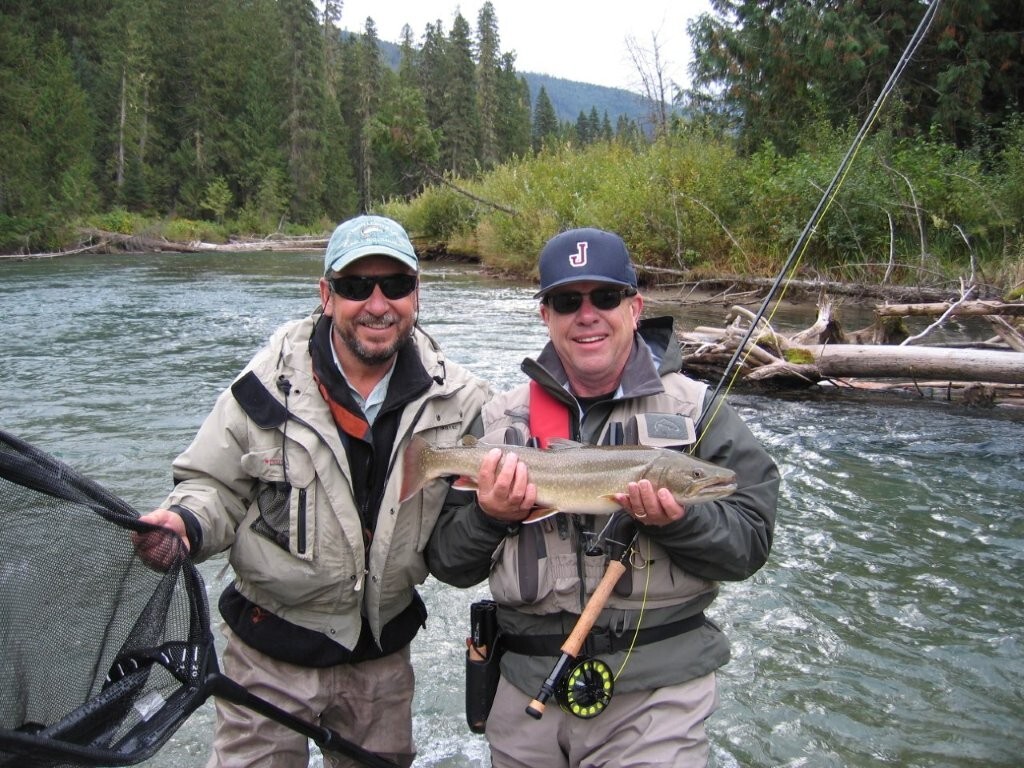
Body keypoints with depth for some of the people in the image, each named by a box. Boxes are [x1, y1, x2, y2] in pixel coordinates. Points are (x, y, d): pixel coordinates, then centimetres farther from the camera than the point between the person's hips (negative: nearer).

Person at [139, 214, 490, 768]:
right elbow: (215, 487, -4)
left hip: (384, 651, 3)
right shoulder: (270, 384, -14)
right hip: (270, 651, -2)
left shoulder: (456, 400, -7)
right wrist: (183, 523, -24)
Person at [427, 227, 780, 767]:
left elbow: (748, 543, -5)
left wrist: (676, 520, -23)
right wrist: (488, 517, -16)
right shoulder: (499, 419, 3)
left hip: (657, 692, -2)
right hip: (526, 692, 3)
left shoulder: (696, 409, -2)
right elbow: (446, 561, 4)